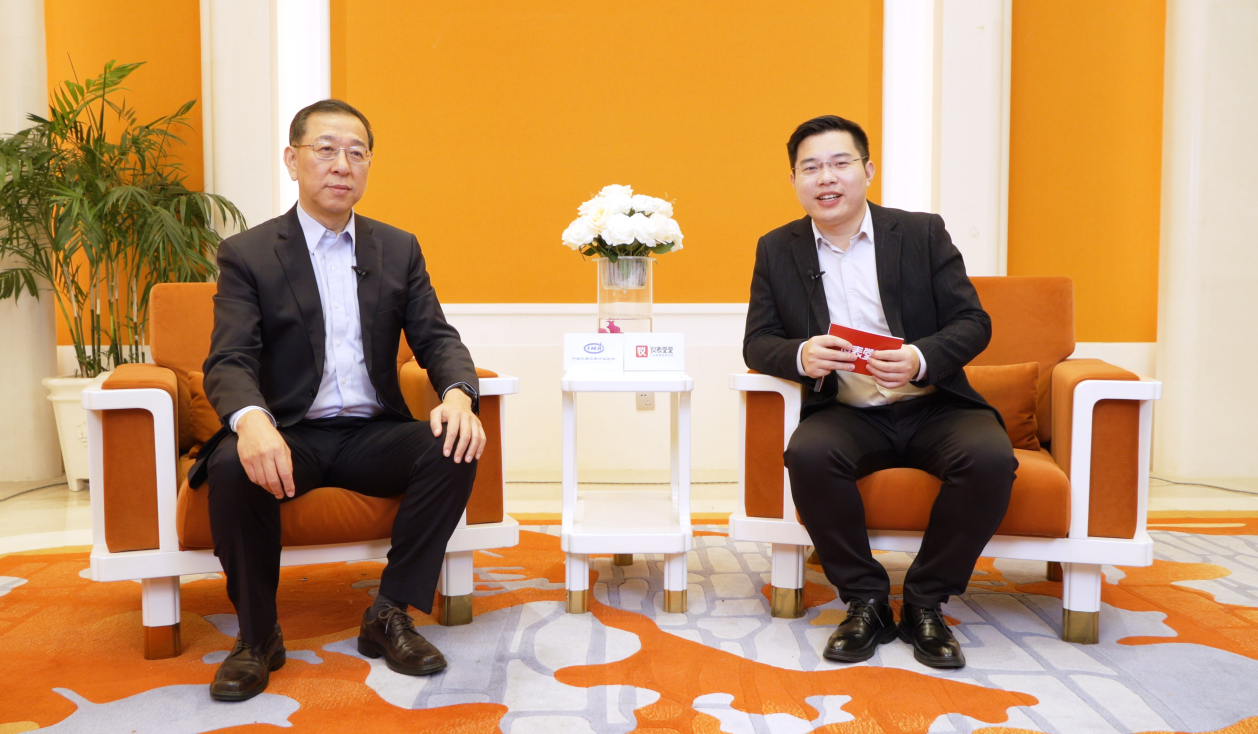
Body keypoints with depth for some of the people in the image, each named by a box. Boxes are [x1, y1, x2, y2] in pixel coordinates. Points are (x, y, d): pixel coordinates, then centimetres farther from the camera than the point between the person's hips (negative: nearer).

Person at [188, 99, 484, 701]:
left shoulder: (399, 249, 11)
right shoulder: (246, 254, 1)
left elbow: (436, 338, 4)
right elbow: (230, 362, -9)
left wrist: (458, 394, -21)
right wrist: (251, 421, -34)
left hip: (372, 434, 2)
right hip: (287, 433, -2)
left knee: (455, 450, -25)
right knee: (233, 468, -33)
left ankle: (389, 617, -10)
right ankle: (256, 637, -9)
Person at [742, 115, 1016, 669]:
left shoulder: (922, 233, 2)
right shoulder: (777, 250, 6)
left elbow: (973, 322, -1)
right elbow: (757, 342, 2)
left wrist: (920, 359, -23)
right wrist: (800, 356, -22)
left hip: (932, 407, 0)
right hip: (846, 415, 0)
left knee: (990, 457, -29)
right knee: (808, 454, -32)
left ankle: (924, 602, -7)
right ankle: (865, 602, -10)